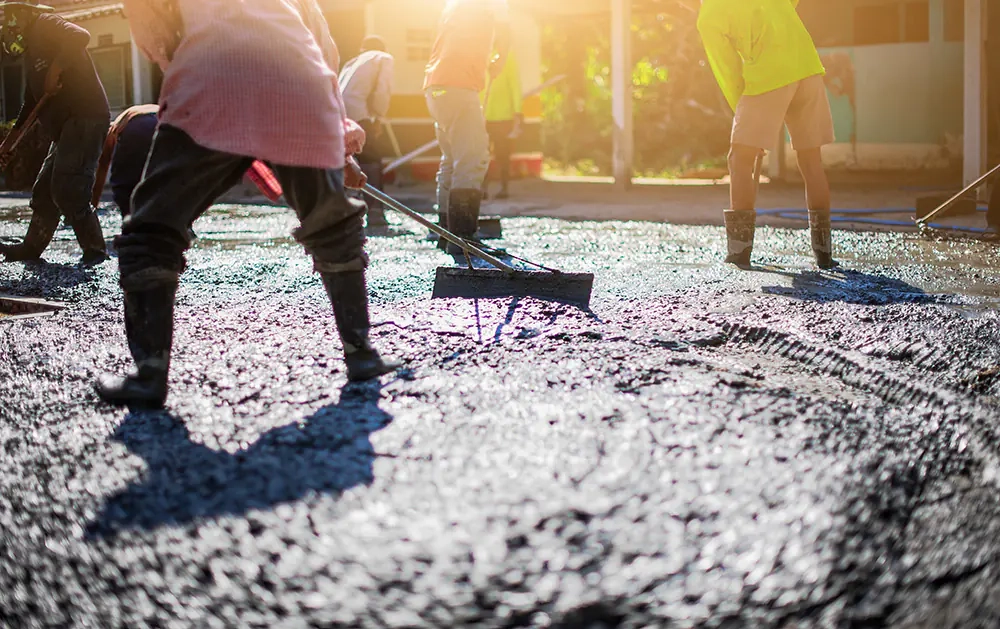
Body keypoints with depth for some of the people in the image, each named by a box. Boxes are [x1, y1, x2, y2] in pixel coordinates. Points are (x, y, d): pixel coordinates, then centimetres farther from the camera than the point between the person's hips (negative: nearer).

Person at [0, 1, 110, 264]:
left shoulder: (44, 25, -2)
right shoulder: (32, 54, 25)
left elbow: (80, 37, -23)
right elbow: (31, 103, 29)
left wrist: (55, 70, -23)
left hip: (84, 117, -10)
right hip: (67, 125, 10)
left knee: (67, 190, -15)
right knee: (44, 191, 16)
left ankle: (95, 250, -10)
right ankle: (31, 248, 27)